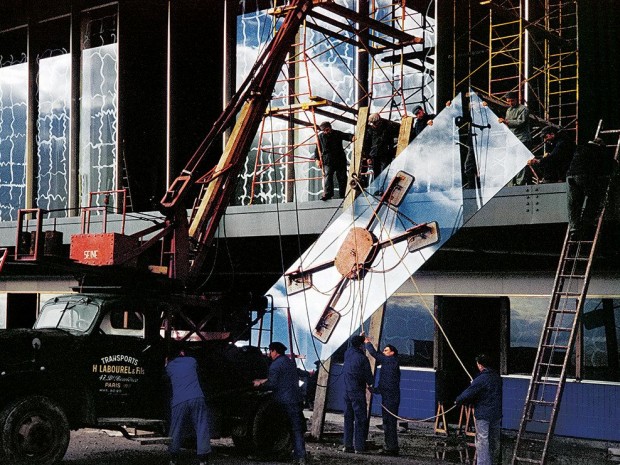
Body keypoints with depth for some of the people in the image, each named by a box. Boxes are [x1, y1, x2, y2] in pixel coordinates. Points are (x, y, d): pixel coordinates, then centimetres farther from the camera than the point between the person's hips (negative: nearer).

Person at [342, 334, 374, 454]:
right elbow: (368, 374, -7)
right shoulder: (362, 358, -15)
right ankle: (359, 446, -6)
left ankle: (348, 444, 12)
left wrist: (360, 337, 39)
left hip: (347, 391, 7)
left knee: (348, 417, 12)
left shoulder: (347, 353, 4)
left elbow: (353, 345, 28)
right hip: (358, 392, -7)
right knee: (360, 419, -3)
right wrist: (370, 384, 12)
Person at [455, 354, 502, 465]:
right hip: (497, 414, 7)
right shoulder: (497, 377, 6)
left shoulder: (481, 379, -17)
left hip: (483, 415, -7)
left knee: (482, 443, -4)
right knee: (495, 441, 18)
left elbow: (468, 394, -17)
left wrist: (458, 401, 2)